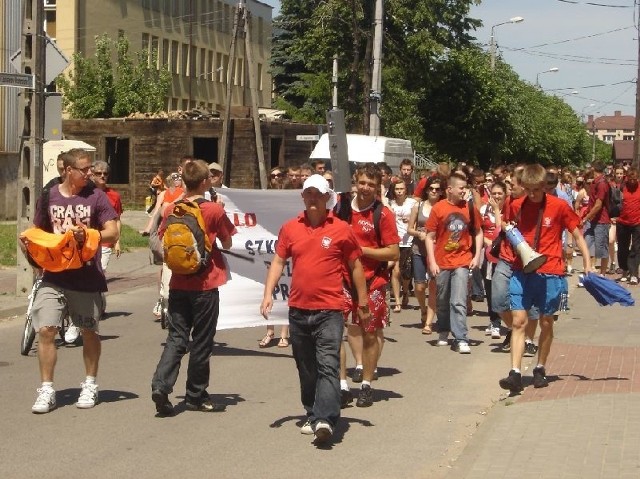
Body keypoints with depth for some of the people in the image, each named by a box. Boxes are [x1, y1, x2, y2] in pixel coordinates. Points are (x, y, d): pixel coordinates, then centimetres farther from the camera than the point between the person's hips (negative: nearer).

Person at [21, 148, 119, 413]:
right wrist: (29, 241, -6)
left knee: (89, 331, 11)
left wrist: (89, 234, -25)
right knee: (46, 330, -8)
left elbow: (112, 232, -8)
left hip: (87, 278, -1)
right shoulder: (49, 196, 5)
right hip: (54, 277, 1)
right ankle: (46, 390, 1)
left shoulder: (96, 196, -2)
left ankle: (90, 385, 27)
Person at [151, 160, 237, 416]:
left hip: (178, 284, 3)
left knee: (176, 337, 8)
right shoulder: (214, 210, -10)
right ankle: (196, 396, 16)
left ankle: (161, 385, -10)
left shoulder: (171, 210, 1)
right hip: (205, 284, -3)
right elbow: (227, 244, 1)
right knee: (201, 342, 7)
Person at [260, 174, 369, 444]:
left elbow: (355, 267, 6)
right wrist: (268, 294, -4)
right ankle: (312, 416, 25)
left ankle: (325, 419, -22)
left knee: (328, 365, -14)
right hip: (298, 310, 4)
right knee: (306, 368, 13)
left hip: (329, 310, -4)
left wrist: (362, 305, 8)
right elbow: (278, 262, 10)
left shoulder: (341, 229, -1)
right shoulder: (290, 228, 7)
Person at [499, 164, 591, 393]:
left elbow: (577, 236, 2)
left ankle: (540, 369, 24)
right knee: (518, 321, -6)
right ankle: (515, 374, -10)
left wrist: (588, 266, -1)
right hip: (521, 272, 2)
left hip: (550, 274, -2)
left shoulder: (559, 206, -6)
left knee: (546, 323, 9)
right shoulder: (516, 206, 2)